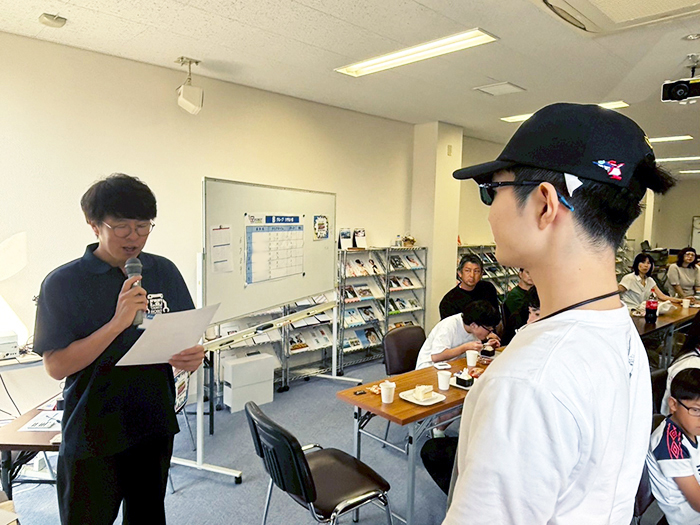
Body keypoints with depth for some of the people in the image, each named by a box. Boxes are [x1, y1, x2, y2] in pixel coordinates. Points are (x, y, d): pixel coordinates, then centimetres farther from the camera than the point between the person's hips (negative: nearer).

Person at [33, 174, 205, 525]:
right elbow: (56, 365, -14)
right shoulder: (62, 283, -10)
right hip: (91, 438, -3)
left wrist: (193, 356, -16)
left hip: (155, 427, 4)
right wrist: (118, 323, -25)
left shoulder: (164, 271, 0)